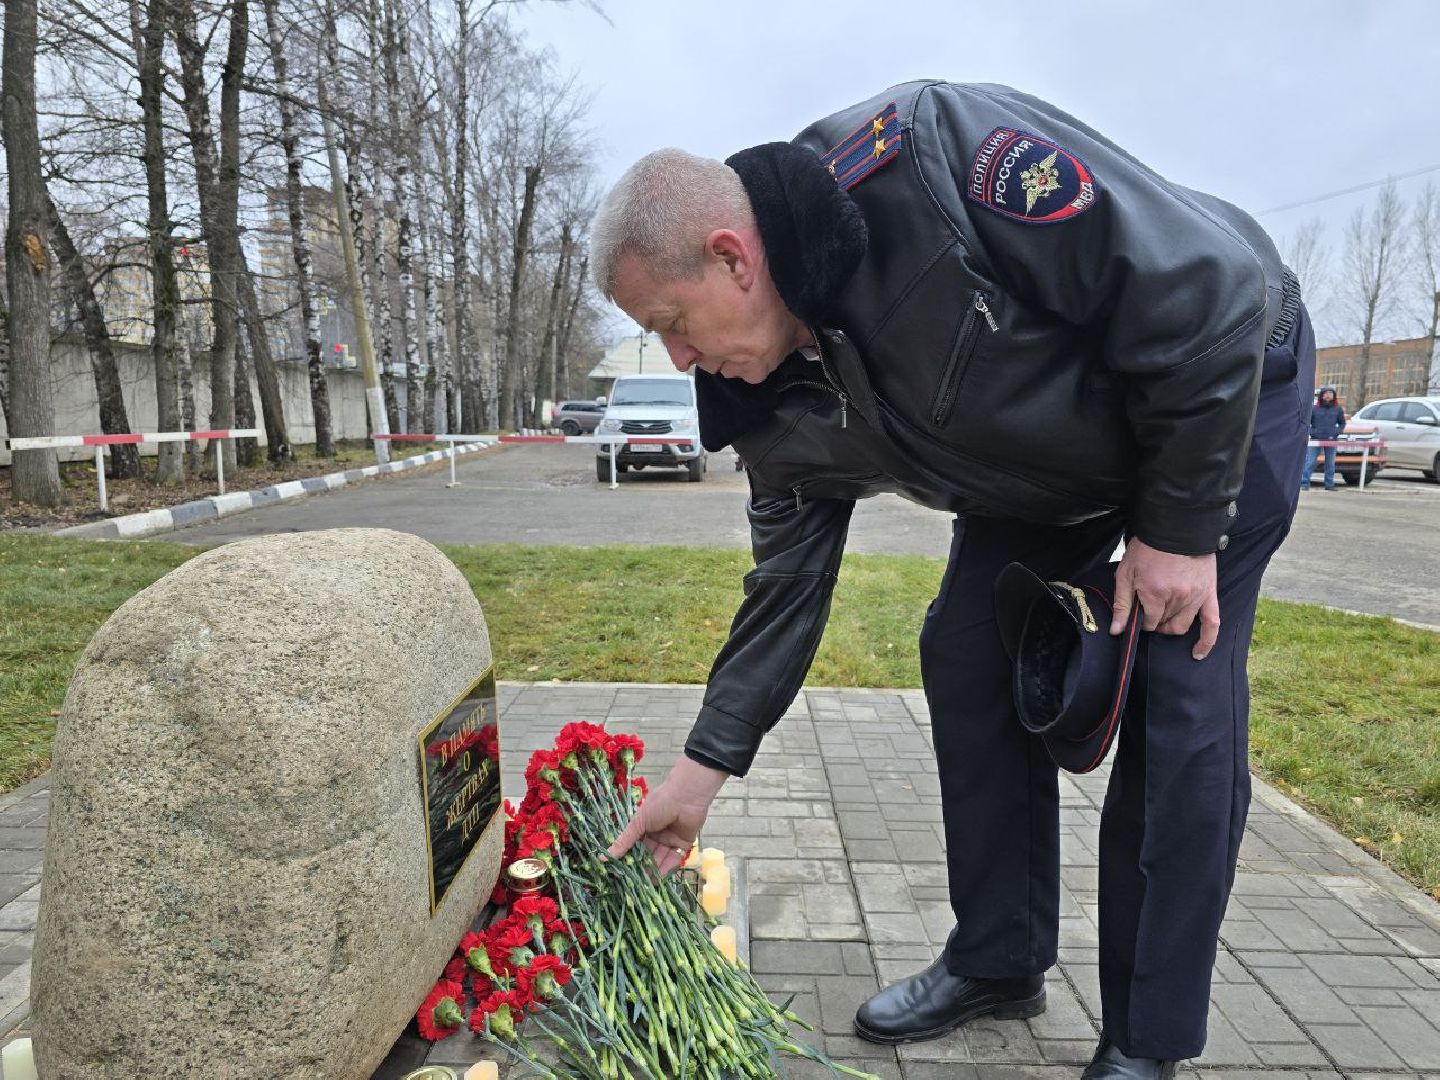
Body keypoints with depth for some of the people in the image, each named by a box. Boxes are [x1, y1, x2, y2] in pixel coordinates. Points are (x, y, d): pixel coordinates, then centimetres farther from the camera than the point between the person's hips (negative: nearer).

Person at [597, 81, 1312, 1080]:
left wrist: (1179, 527, -24)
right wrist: (701, 772, -4)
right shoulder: (783, 406, -14)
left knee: (1178, 708, -11)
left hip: (1225, 380, -6)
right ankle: (998, 962, 18)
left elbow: (1210, 286, -30)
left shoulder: (923, 154, -35)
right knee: (965, 657, 0)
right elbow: (788, 586, -6)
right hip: (1042, 467, 6)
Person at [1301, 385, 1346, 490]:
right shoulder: (1314, 408, 2)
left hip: (1331, 441, 3)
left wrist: (1336, 432, 0)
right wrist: (1311, 432, -9)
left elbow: (1342, 424, 16)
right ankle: (1304, 483, -7)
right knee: (1309, 462, -8)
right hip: (1315, 440, -3)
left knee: (1330, 464, 8)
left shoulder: (1338, 409, 9)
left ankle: (1329, 484, 16)